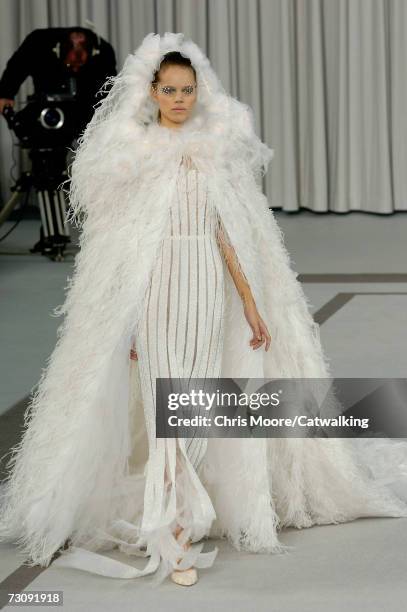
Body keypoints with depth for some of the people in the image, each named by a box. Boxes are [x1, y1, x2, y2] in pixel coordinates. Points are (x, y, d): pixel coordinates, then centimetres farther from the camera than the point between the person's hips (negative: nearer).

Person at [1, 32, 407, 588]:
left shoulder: (216, 150, 8)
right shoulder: (132, 152, 0)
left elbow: (227, 234, 8)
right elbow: (118, 240, 0)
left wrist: (251, 303, 3)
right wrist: (124, 316, -3)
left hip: (208, 289, 3)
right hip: (154, 288, -3)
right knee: (168, 406, -6)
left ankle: (171, 519, 21)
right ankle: (176, 540, -2)